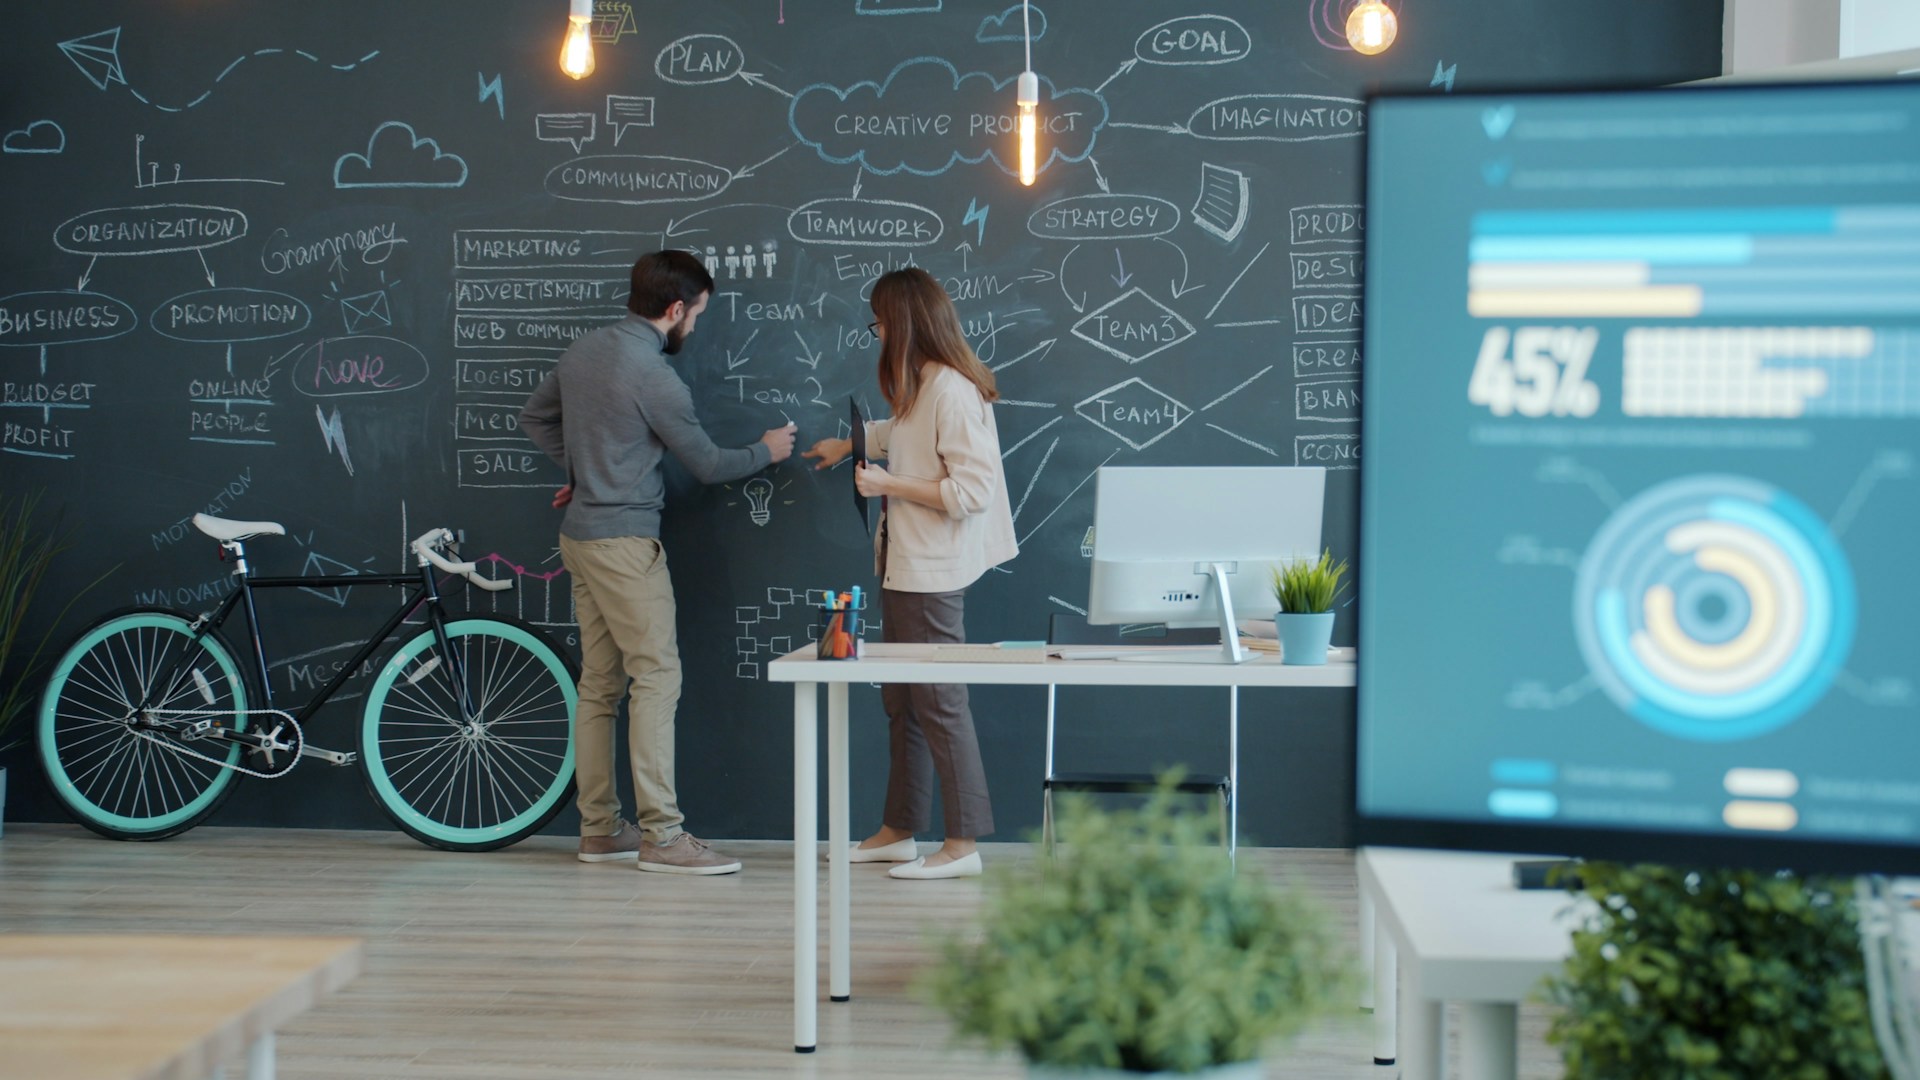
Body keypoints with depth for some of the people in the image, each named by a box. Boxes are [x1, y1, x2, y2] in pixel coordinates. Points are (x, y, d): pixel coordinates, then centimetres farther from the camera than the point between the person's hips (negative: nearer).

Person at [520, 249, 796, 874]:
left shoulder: (582, 352, 8)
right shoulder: (654, 378, -17)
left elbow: (535, 419, 22)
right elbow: (707, 465, -6)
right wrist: (767, 452, 11)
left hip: (580, 534, 9)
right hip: (625, 541, -9)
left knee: (600, 683, 11)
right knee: (656, 676, -7)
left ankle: (599, 829, 15)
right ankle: (661, 834, -9)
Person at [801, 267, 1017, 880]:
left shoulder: (953, 391, -19)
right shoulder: (919, 387, 12)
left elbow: (973, 491, -24)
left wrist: (888, 485, -18)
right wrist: (849, 444, 49)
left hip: (932, 574, -10)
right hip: (904, 564, 10)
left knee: (938, 703, -6)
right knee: (901, 701, 15)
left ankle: (963, 844, 0)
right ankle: (898, 831, 24)